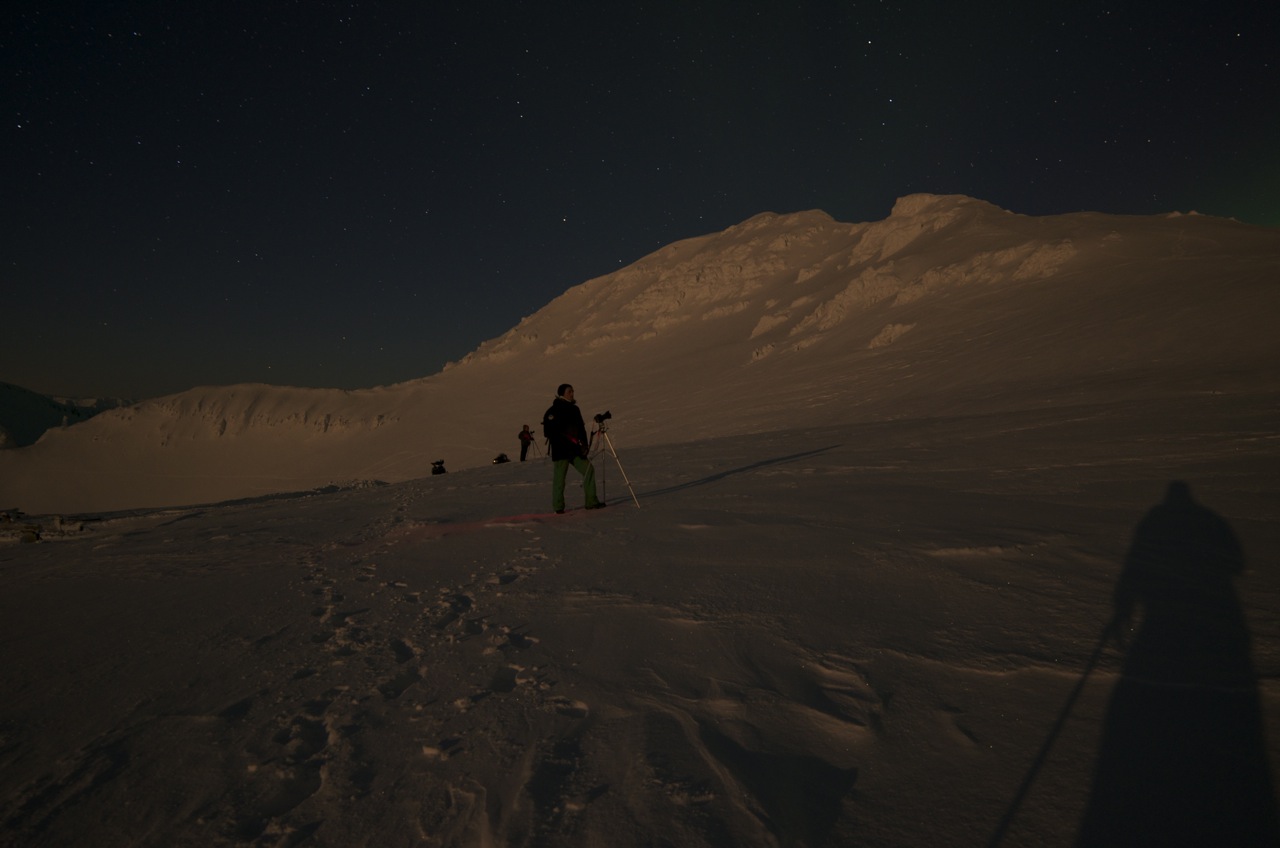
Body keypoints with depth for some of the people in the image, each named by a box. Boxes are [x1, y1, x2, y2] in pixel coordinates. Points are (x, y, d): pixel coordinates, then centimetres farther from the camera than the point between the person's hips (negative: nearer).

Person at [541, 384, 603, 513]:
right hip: (560, 451, -6)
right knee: (559, 478, -2)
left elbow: (581, 428, 18)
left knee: (589, 470, 0)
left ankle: (591, 502, 6)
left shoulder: (574, 409, 13)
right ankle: (558, 507, 10)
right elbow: (547, 432, -11)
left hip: (575, 449, 6)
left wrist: (584, 444, 6)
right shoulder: (553, 411, -7)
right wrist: (563, 436, -21)